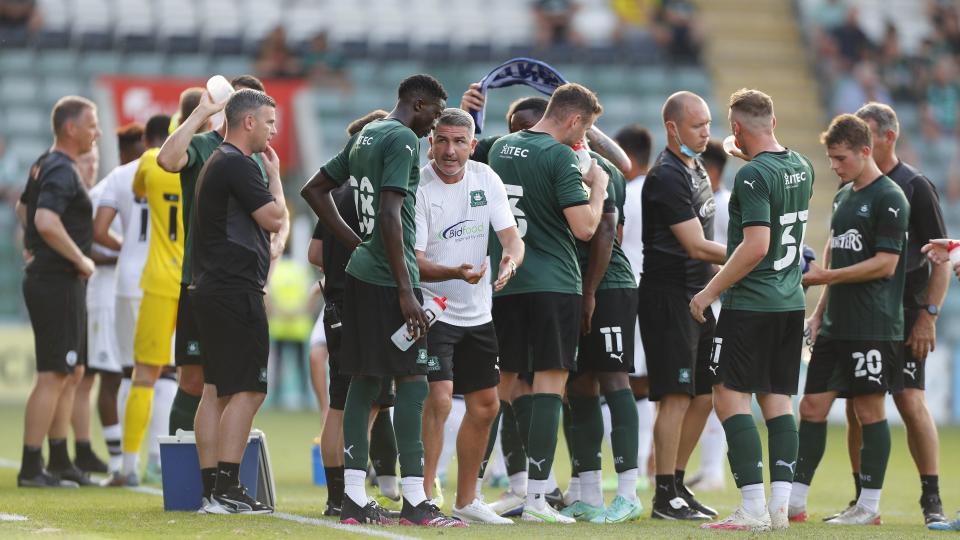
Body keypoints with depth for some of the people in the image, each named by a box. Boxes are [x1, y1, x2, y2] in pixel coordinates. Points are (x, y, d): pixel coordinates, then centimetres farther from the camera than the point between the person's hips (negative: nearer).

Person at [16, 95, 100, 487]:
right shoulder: (61, 171, -17)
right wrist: (80, 259, -20)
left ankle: (59, 461, 21)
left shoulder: (46, 165, 15)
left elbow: (23, 207, 32)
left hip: (47, 277, 11)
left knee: (72, 372, 16)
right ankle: (31, 468, -7)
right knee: (53, 376, -8)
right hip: (59, 282, -11)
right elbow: (47, 222, -31)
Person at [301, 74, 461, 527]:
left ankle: (353, 498, 8)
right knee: (412, 381, -7)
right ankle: (414, 501, -8)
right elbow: (390, 214, -20)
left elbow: (315, 190, 25)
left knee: (365, 383, 9)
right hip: (388, 280, -9)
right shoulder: (402, 140, -12)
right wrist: (406, 292, -20)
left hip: (360, 274, 9)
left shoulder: (363, 137, 16)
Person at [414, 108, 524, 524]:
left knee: (485, 407, 12)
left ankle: (466, 501, 24)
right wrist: (456, 273, -37)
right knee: (439, 399, -21)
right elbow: (413, 262, -20)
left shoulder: (486, 179, 1)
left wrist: (511, 260, -24)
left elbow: (512, 237, 0)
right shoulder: (418, 188, -16)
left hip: (477, 314, 7)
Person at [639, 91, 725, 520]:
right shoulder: (667, 176, -16)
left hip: (696, 297, 10)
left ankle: (677, 485, 20)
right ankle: (665, 497, -5)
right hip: (668, 296, -10)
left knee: (703, 396, 11)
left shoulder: (695, 169, 15)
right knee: (677, 396, -9)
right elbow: (696, 246, -20)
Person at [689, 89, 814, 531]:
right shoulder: (801, 169, 9)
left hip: (750, 304, -8)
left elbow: (755, 246, -23)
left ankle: (753, 509, -11)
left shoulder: (753, 175, -16)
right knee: (777, 400, 10)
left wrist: (711, 291, -15)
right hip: (791, 303, 8)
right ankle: (780, 506, 5)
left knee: (730, 398, -5)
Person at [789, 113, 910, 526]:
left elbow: (885, 264, -16)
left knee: (869, 409, -2)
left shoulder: (889, 198, -10)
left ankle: (869, 506, 5)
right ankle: (795, 500, 8)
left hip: (874, 328, -8)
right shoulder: (843, 196, 16)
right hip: (836, 325, 8)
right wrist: (819, 311, 17)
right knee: (812, 406, 5)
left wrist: (825, 276, -15)